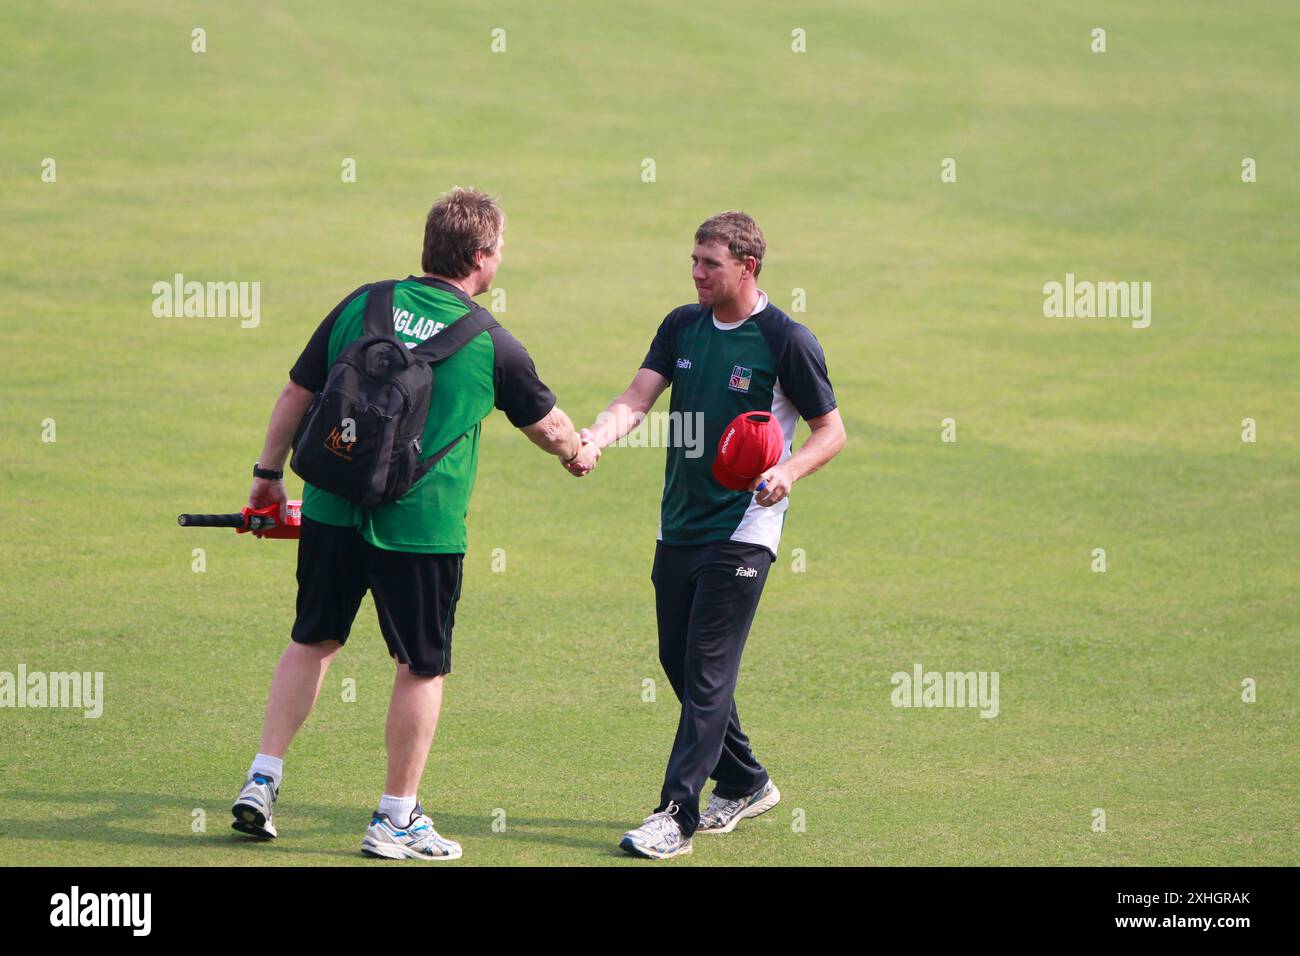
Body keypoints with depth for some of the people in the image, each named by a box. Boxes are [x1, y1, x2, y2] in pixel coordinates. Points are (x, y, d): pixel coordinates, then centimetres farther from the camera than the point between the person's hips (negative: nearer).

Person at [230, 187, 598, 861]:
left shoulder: (364, 304, 1)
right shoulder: (491, 344, -6)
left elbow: (296, 394, 6)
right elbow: (547, 426, 9)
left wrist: (269, 474, 19)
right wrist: (578, 452, 32)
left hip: (332, 511, 4)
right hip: (422, 525, -4)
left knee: (312, 641, 20)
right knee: (422, 667, 10)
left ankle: (261, 782, 17)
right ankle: (397, 819, 14)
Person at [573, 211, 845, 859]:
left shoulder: (787, 341, -9)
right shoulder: (683, 326, 8)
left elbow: (831, 431, -3)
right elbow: (637, 400, -1)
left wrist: (788, 472, -22)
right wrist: (594, 438, -22)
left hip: (742, 531, -7)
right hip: (678, 525, 7)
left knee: (708, 671, -10)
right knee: (678, 661, 12)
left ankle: (676, 816, -12)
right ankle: (745, 785, 30)